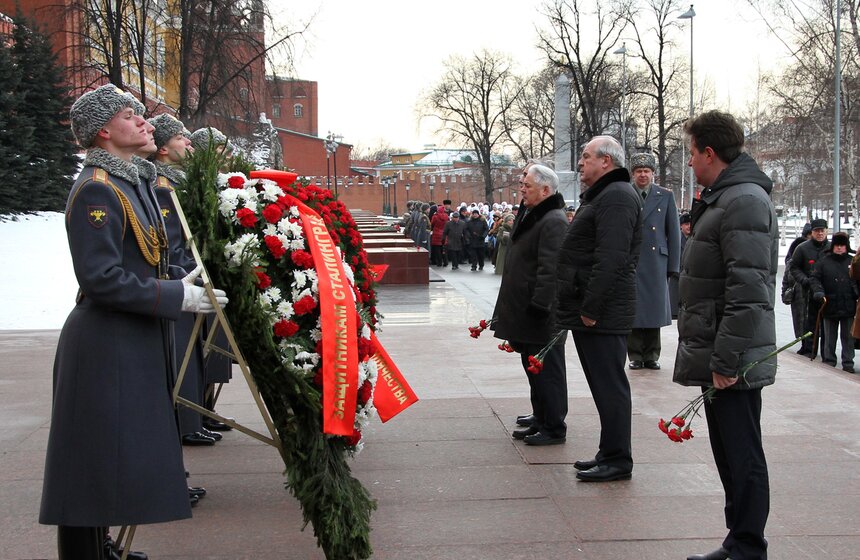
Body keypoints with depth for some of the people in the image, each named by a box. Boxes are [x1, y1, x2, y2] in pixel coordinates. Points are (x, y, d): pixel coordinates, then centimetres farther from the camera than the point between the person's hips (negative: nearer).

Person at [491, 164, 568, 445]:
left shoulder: (553, 221, -17)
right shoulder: (529, 217, 17)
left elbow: (550, 269, -24)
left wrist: (539, 305, -26)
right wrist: (512, 308, 24)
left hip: (542, 316, -10)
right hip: (524, 312, 10)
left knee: (547, 372, -4)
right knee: (533, 368, 17)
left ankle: (554, 428, 3)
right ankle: (540, 421, 27)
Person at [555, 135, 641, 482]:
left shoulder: (617, 197, -14)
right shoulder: (602, 196, 21)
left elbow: (610, 259, -23)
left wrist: (591, 308, -22)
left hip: (602, 314, -11)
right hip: (591, 312, 11)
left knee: (609, 385, -6)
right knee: (605, 384, 14)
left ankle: (617, 460, 0)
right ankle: (610, 454, 21)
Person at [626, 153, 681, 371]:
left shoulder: (666, 196, 7)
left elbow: (674, 233, 7)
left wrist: (673, 265, 2)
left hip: (656, 261, 1)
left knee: (655, 308, 5)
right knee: (632, 309, 1)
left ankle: (652, 355, 14)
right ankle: (635, 355, 9)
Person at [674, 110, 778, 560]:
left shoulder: (744, 202, -17)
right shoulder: (724, 198, 15)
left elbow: (748, 291, -23)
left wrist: (727, 360, -23)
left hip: (733, 361, -10)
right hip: (717, 355, 10)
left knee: (741, 456, -2)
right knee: (730, 455, 16)